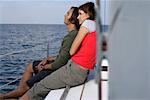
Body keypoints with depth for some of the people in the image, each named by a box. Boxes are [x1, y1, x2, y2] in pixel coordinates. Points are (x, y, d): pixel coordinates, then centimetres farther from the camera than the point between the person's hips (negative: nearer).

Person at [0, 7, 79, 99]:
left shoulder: (70, 36, -28)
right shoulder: (74, 33, 3)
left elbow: (59, 64, -27)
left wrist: (43, 67, -10)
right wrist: (47, 59, 6)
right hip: (60, 64, 10)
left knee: (25, 85, -1)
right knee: (30, 67, 20)